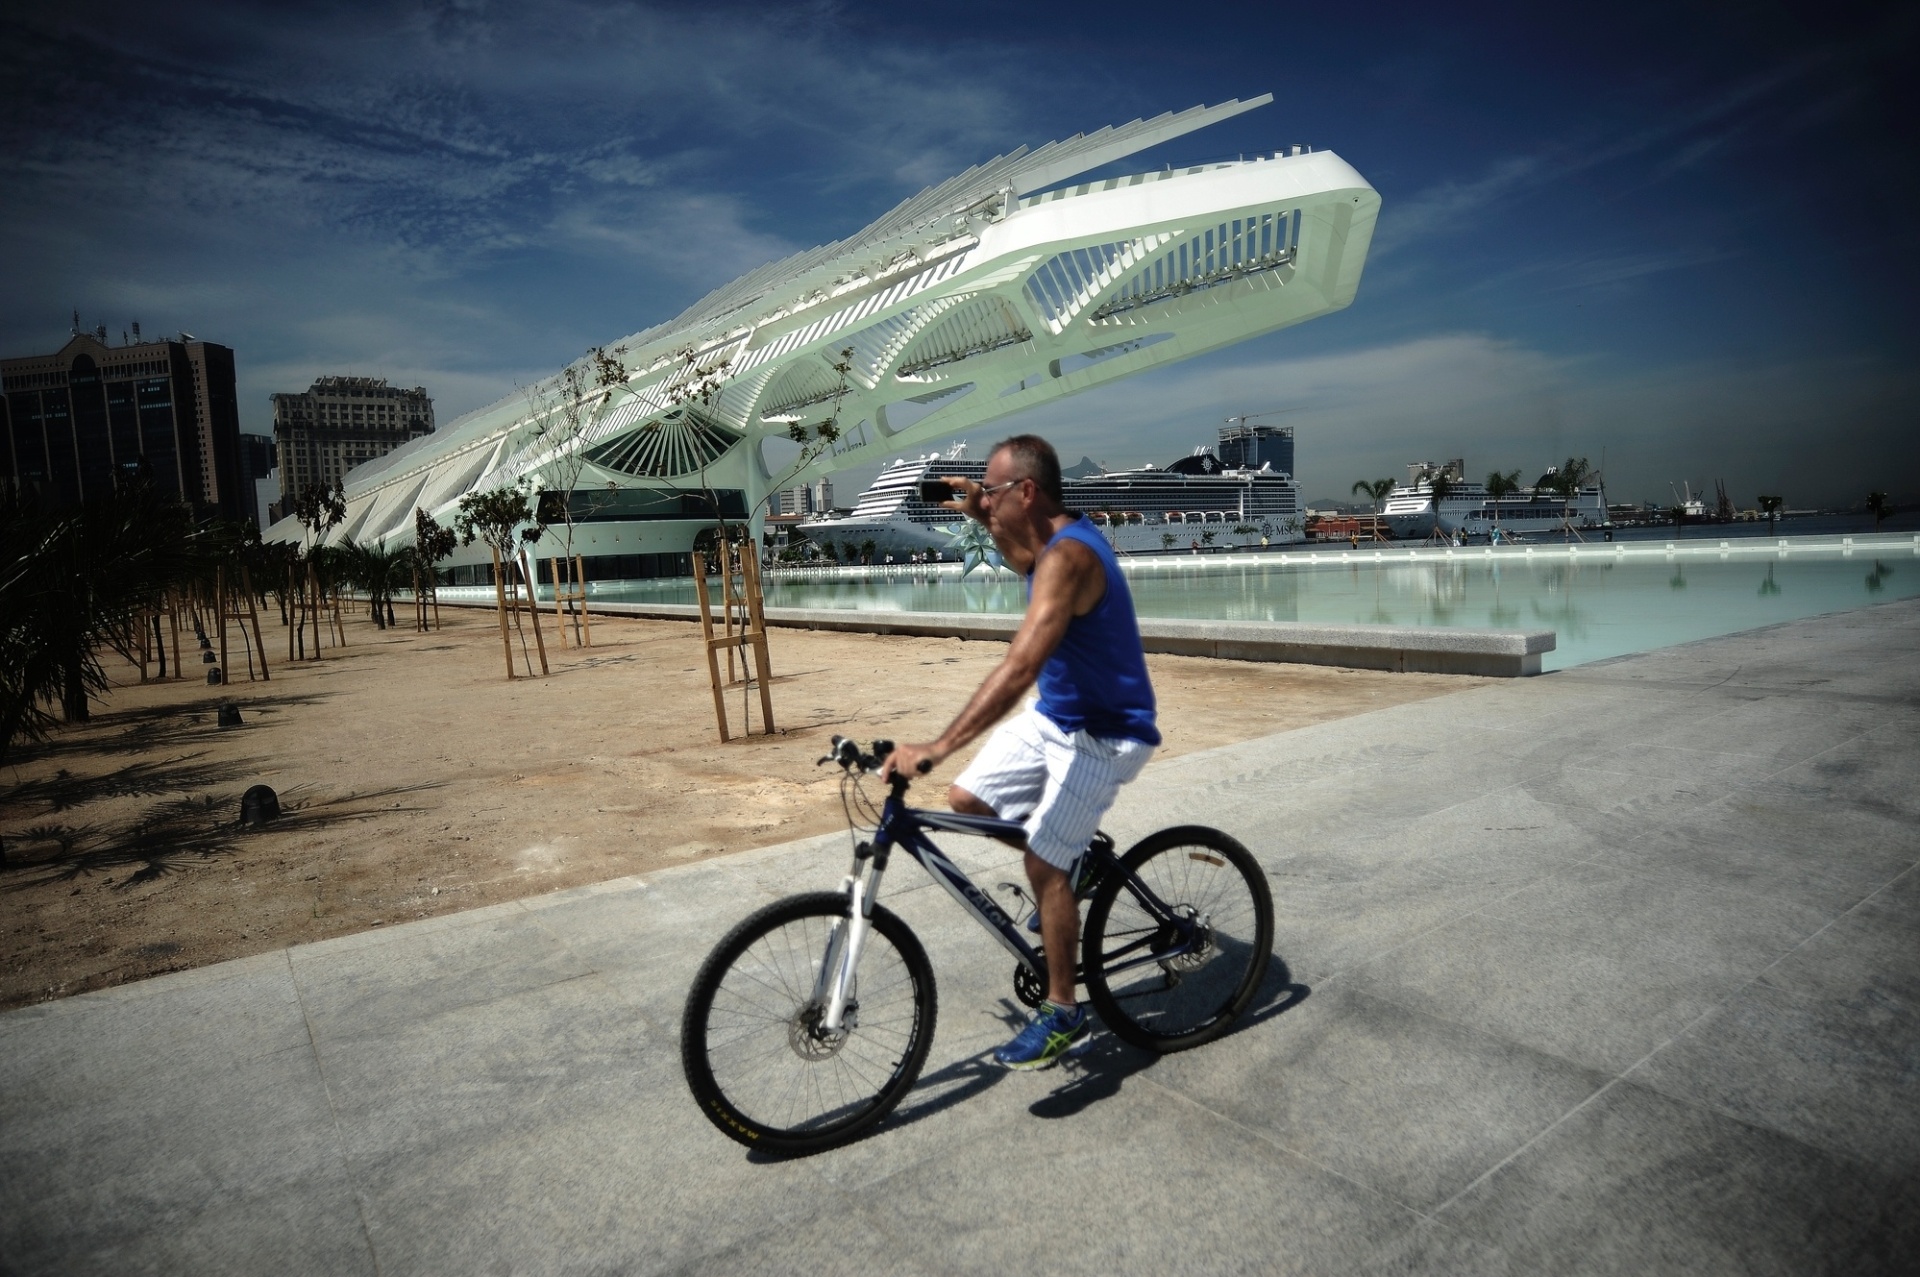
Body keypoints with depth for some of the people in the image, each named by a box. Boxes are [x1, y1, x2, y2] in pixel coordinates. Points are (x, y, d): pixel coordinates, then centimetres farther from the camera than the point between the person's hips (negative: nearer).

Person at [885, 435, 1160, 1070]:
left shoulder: (1069, 557, -28)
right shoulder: (1055, 538, 2)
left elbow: (1019, 667, -39)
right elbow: (1025, 565, 30)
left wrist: (936, 747, -43)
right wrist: (983, 517, 12)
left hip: (1103, 735, -9)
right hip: (1054, 715, 10)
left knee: (1044, 864, -10)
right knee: (966, 799, 5)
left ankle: (1063, 1015, 9)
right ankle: (1075, 861, 26)